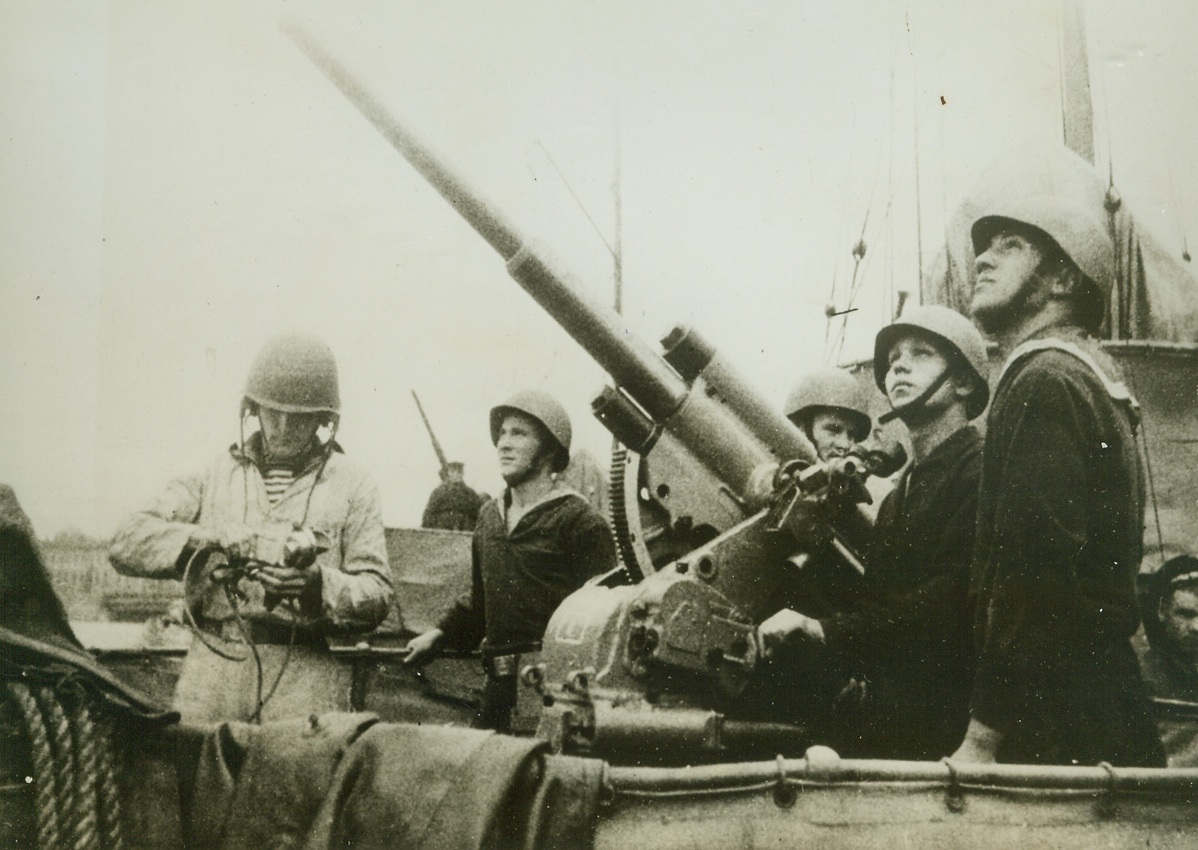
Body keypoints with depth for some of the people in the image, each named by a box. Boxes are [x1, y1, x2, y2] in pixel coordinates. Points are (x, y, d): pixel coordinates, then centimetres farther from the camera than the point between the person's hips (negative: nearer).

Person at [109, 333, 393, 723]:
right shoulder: (213, 477, 14)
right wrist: (219, 540, -10)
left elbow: (376, 596, 5)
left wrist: (319, 583, -16)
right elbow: (126, 543, 4)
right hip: (212, 675, 2)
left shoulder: (351, 485, 10)